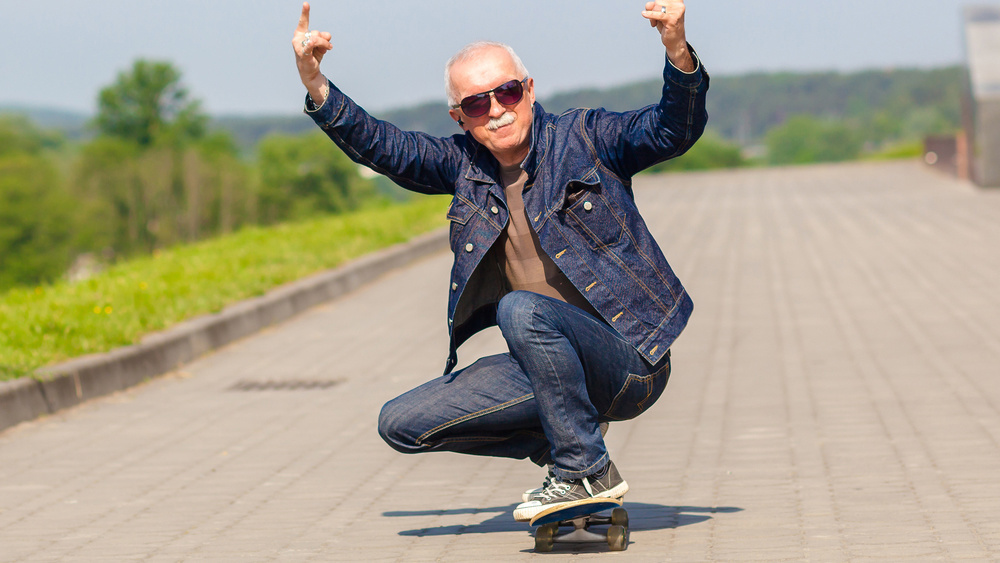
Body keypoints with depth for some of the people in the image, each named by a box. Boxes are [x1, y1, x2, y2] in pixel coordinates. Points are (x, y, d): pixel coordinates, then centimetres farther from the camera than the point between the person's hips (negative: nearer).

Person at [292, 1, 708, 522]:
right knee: (401, 424, -1)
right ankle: (564, 436, 8)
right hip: (549, 362, 6)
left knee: (522, 309, -35)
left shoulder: (585, 138, -4)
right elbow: (380, 146, 10)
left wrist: (677, 52, -31)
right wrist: (316, 87, -5)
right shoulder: (463, 164, 9)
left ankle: (587, 471, -20)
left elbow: (675, 130, -12)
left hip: (630, 361, -6)